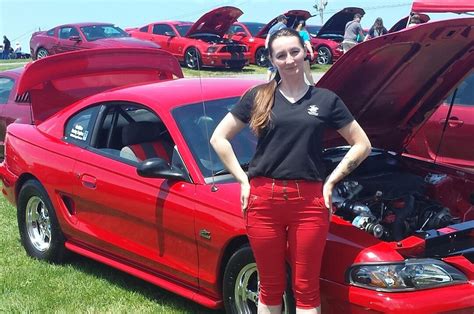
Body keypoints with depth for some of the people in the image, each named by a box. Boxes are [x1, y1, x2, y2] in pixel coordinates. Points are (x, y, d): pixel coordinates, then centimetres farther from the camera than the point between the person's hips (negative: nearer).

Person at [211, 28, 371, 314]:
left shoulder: (325, 100, 6)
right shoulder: (258, 97, 6)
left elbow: (362, 144, 10)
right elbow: (219, 138, 10)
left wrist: (330, 182, 3)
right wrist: (243, 180, 2)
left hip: (309, 201, 0)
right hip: (264, 199, 0)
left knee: (306, 288, 6)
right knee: (270, 287, 10)